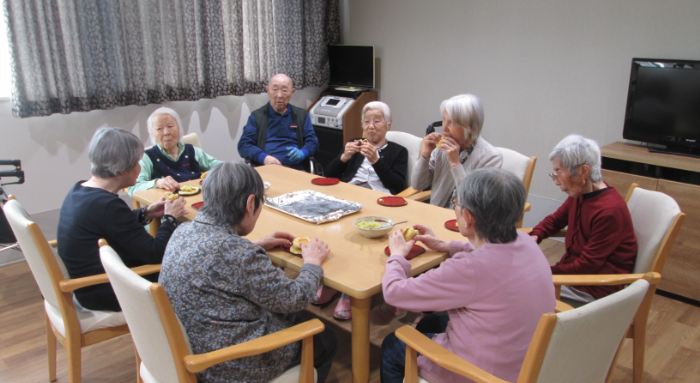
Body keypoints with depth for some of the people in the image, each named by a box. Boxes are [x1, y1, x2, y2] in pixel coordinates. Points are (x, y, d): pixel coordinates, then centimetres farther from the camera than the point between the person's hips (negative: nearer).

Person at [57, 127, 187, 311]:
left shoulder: (79, 191, 1)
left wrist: (146, 213, 8)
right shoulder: (107, 204, -28)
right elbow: (155, 253, -22)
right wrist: (170, 217, -7)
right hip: (104, 295, -9)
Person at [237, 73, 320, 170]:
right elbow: (243, 145, 7)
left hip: (295, 169, 1)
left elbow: (312, 141, 15)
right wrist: (263, 157, -13)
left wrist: (302, 153, -9)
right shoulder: (256, 116, 15)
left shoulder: (302, 115, 21)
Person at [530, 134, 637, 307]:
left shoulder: (610, 211, -24)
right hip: (572, 272, 8)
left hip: (595, 291, -8)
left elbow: (587, 265, -21)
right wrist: (535, 236, -3)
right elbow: (556, 219, 17)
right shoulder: (579, 194, 1)